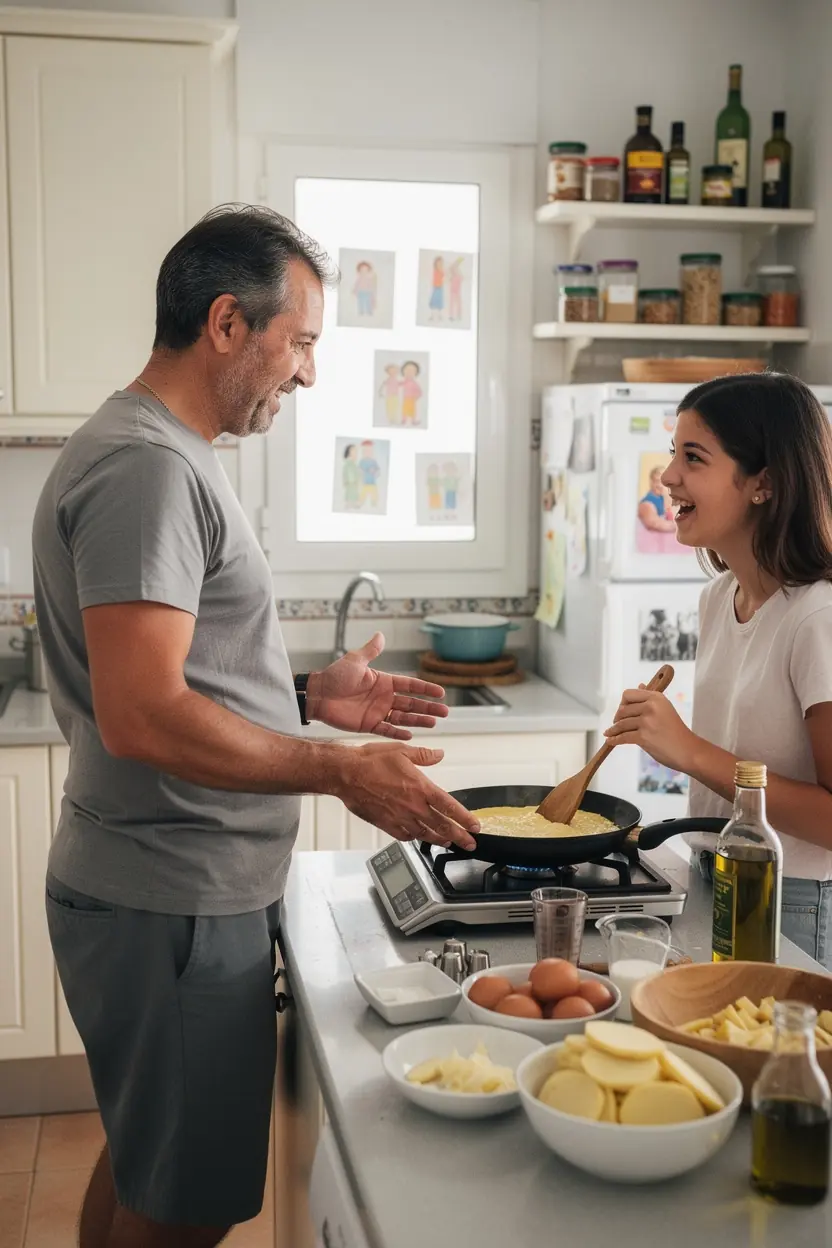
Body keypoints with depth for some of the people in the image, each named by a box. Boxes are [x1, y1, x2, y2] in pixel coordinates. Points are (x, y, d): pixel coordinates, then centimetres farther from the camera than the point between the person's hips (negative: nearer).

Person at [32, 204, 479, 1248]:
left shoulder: (160, 456, 15)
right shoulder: (146, 466, -19)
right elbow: (143, 719, -27)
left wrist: (310, 697, 10)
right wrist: (340, 772, -20)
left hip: (168, 893, 10)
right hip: (173, 907, -10)